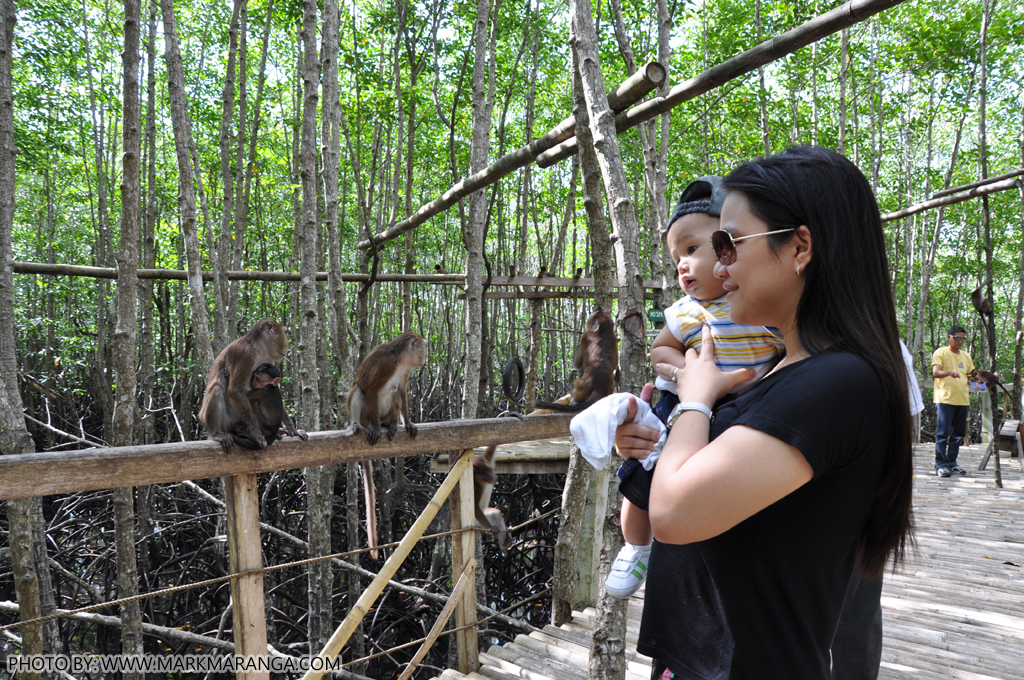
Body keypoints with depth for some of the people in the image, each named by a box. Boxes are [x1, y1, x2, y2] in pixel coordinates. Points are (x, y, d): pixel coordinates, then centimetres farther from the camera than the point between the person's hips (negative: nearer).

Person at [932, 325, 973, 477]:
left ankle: (951, 462, 18)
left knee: (958, 433, 9)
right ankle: (940, 464, -3)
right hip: (945, 400, -6)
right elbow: (935, 373, -12)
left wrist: (969, 395, 5)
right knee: (943, 433, -7)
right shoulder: (941, 353, 0)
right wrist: (950, 372, -31)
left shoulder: (966, 356, 17)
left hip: (962, 400, 6)